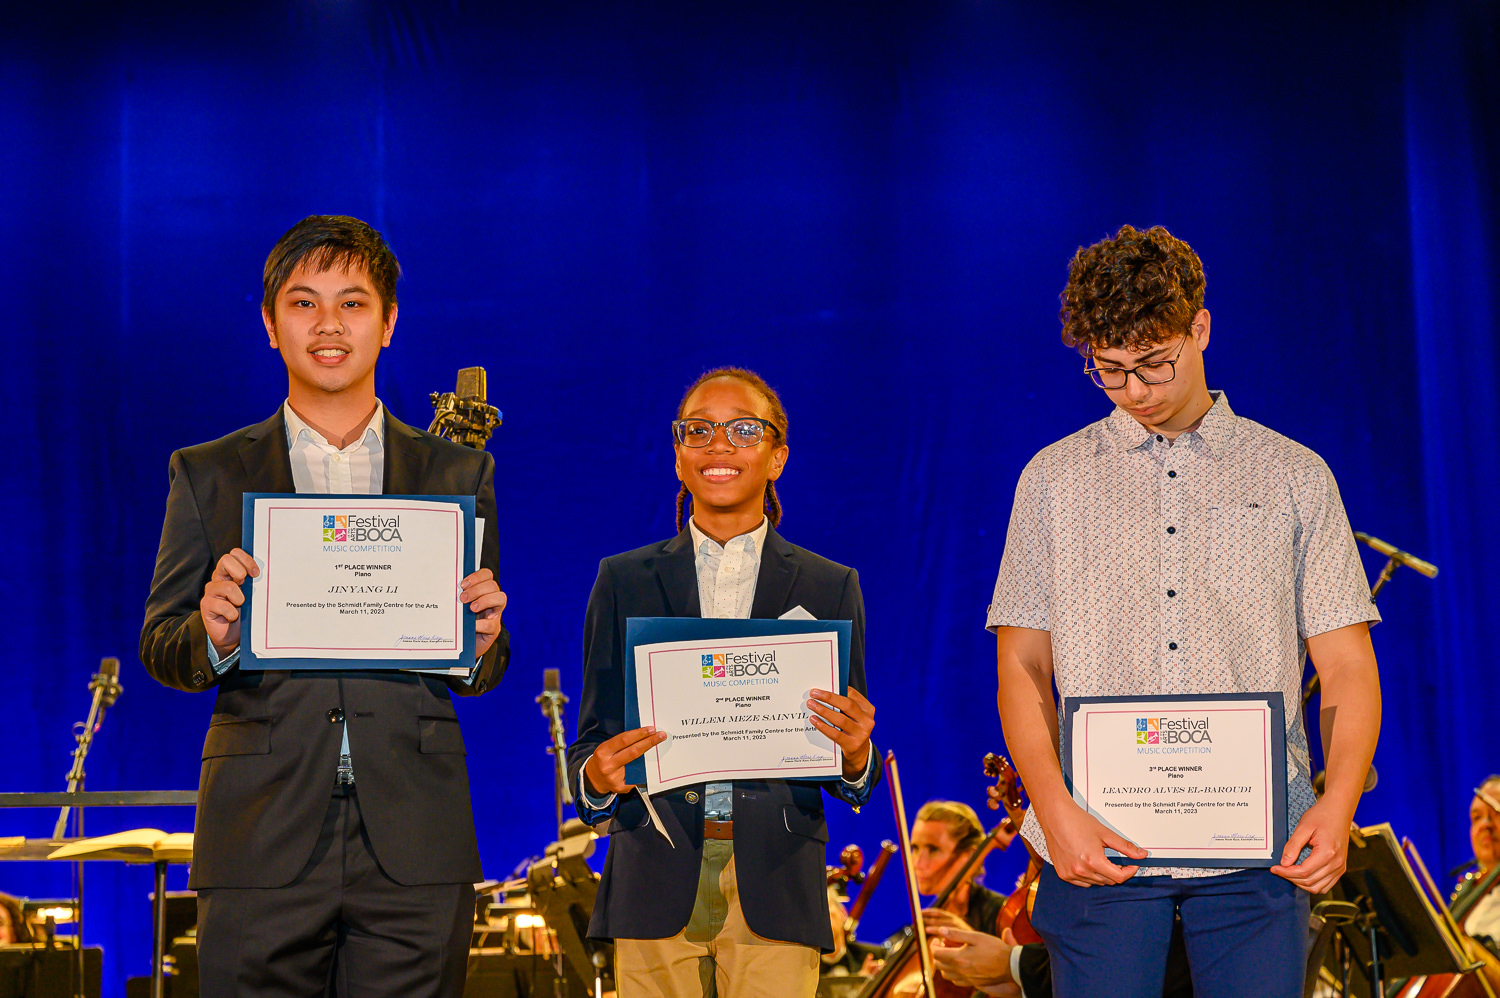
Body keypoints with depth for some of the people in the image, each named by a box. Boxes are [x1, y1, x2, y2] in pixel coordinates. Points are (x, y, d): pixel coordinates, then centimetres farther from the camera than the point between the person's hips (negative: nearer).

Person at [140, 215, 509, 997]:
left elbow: (478, 676, 13)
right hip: (261, 844, -1)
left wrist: (482, 641, -11)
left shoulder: (458, 475, 13)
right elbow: (159, 653, 8)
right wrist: (212, 634, -14)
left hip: (413, 849, 1)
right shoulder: (207, 475, 11)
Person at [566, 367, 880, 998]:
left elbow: (847, 770, 10)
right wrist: (597, 775, -13)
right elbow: (591, 739, 10)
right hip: (656, 881, 0)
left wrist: (855, 757, -13)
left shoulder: (830, 588, 10)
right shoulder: (625, 581, 11)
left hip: (775, 891, 0)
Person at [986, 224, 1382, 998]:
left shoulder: (1294, 477, 11)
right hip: (1098, 846, 0)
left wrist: (1338, 802, -9)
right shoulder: (1053, 478, 12)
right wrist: (1055, 810, -8)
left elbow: (1347, 666, 8)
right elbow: (1022, 666, 7)